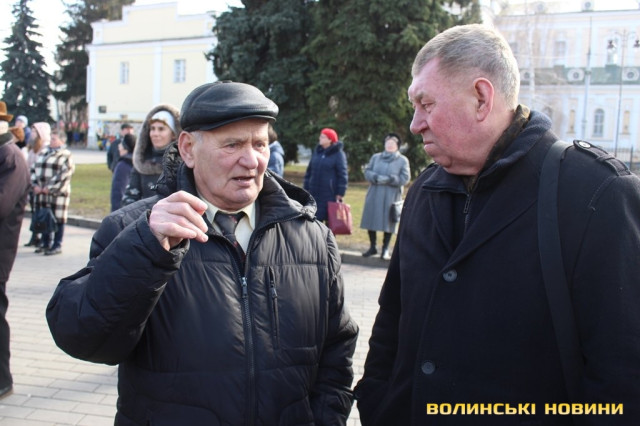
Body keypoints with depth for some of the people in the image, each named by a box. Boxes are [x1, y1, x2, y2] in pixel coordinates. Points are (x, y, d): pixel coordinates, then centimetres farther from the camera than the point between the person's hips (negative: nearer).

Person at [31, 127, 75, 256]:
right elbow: (34, 169, 15)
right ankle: (45, 243, 25)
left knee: (58, 219, -1)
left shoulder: (65, 155, -6)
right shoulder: (44, 152, 15)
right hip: (42, 192, 7)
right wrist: (35, 185, 0)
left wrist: (50, 187, -17)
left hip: (57, 192, -7)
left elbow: (64, 174, -16)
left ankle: (57, 245, 8)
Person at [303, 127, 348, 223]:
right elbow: (309, 171, 15)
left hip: (330, 196, -5)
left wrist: (340, 194, -11)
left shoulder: (338, 154, -6)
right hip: (314, 195, 5)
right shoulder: (316, 152, 11)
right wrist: (306, 189, 11)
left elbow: (343, 175, -8)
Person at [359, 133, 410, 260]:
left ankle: (385, 250, 10)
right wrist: (377, 178, -14)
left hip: (391, 196, -3)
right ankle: (372, 247, 19)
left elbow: (404, 178, -6)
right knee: (370, 221, 4)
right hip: (374, 195, 3)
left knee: (388, 222, -2)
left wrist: (388, 179, -17)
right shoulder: (376, 157, 15)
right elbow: (367, 172, 6)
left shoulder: (402, 160, 4)